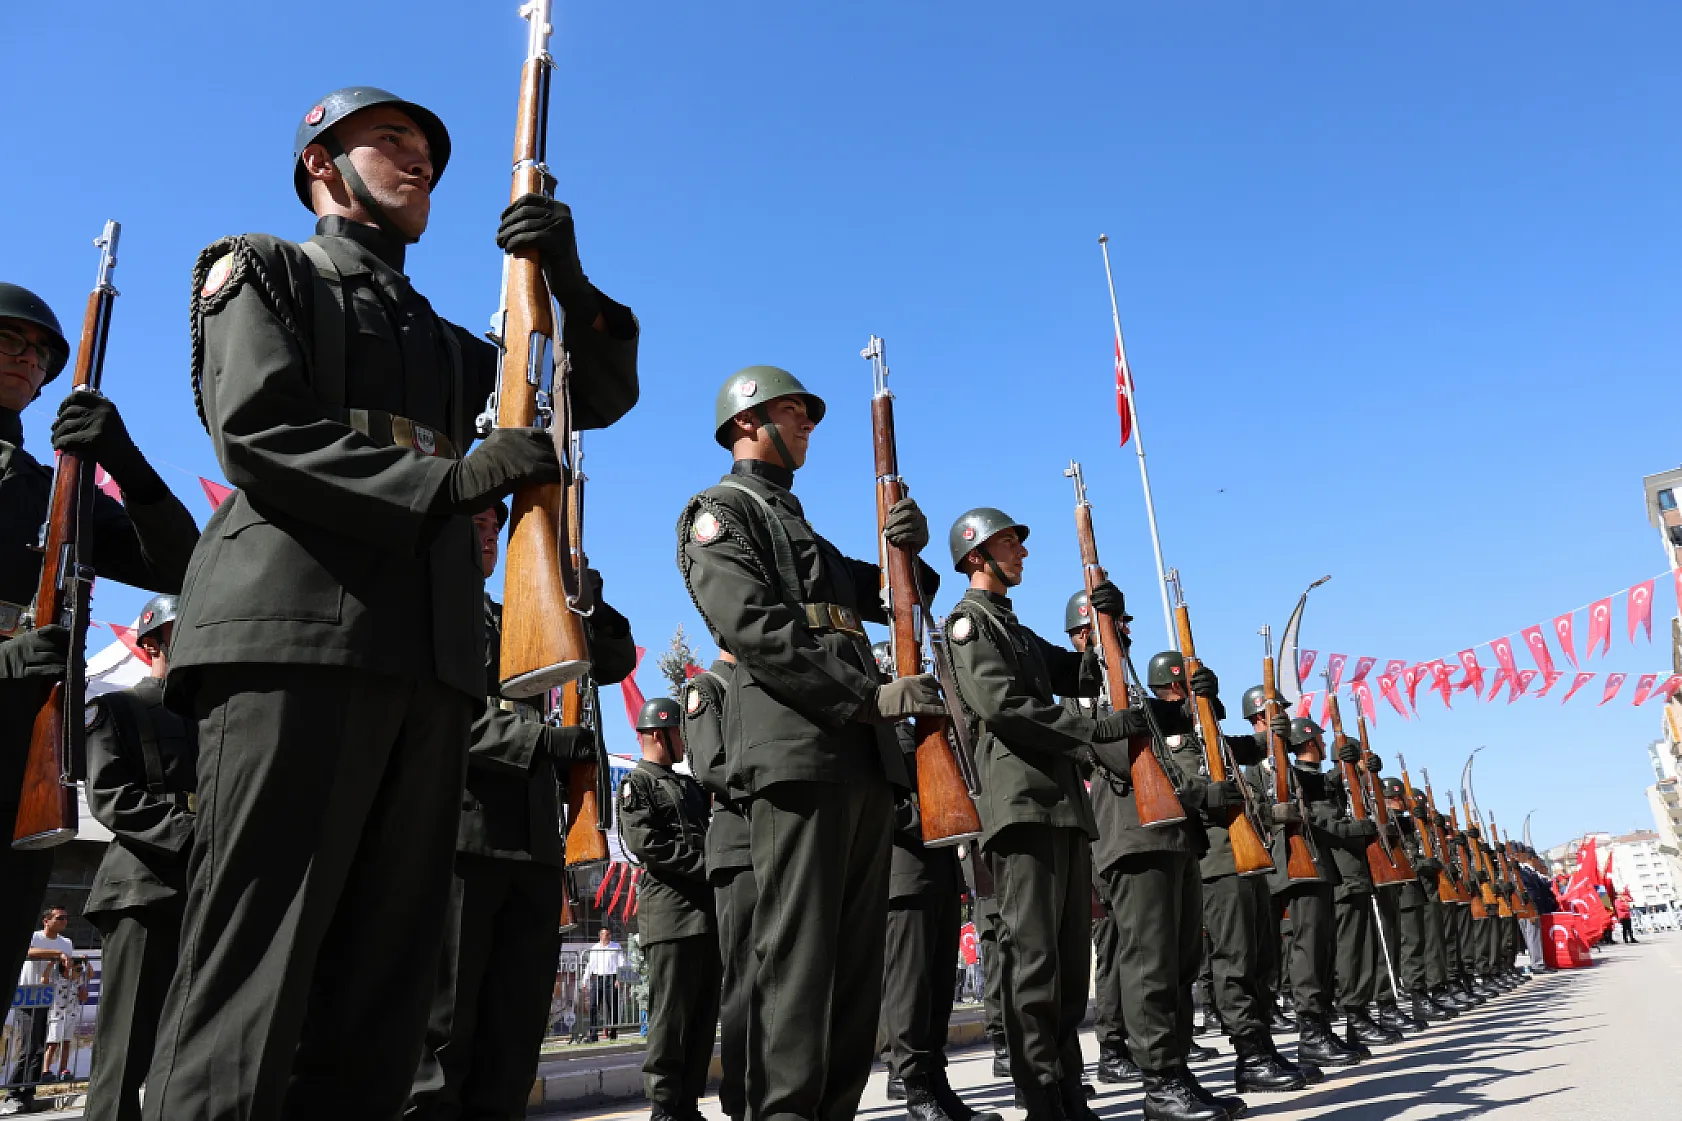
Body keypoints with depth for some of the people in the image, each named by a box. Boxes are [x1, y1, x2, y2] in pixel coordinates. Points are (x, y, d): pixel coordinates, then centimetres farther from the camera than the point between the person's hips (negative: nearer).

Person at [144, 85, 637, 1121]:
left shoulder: (447, 341, 30)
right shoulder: (263, 271, 15)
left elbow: (605, 396, 26)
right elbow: (254, 434, -3)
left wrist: (571, 283, 8)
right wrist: (452, 478, -11)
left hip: (433, 657, 6)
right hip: (296, 631, -6)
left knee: (386, 968, 4)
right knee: (254, 965, -9)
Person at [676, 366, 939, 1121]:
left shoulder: (802, 528, 31)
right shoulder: (721, 511, 3)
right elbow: (755, 629, -12)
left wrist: (908, 547, 5)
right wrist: (870, 697, -17)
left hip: (863, 759, 9)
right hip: (799, 756, -9)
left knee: (857, 953, 8)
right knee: (799, 949, -9)